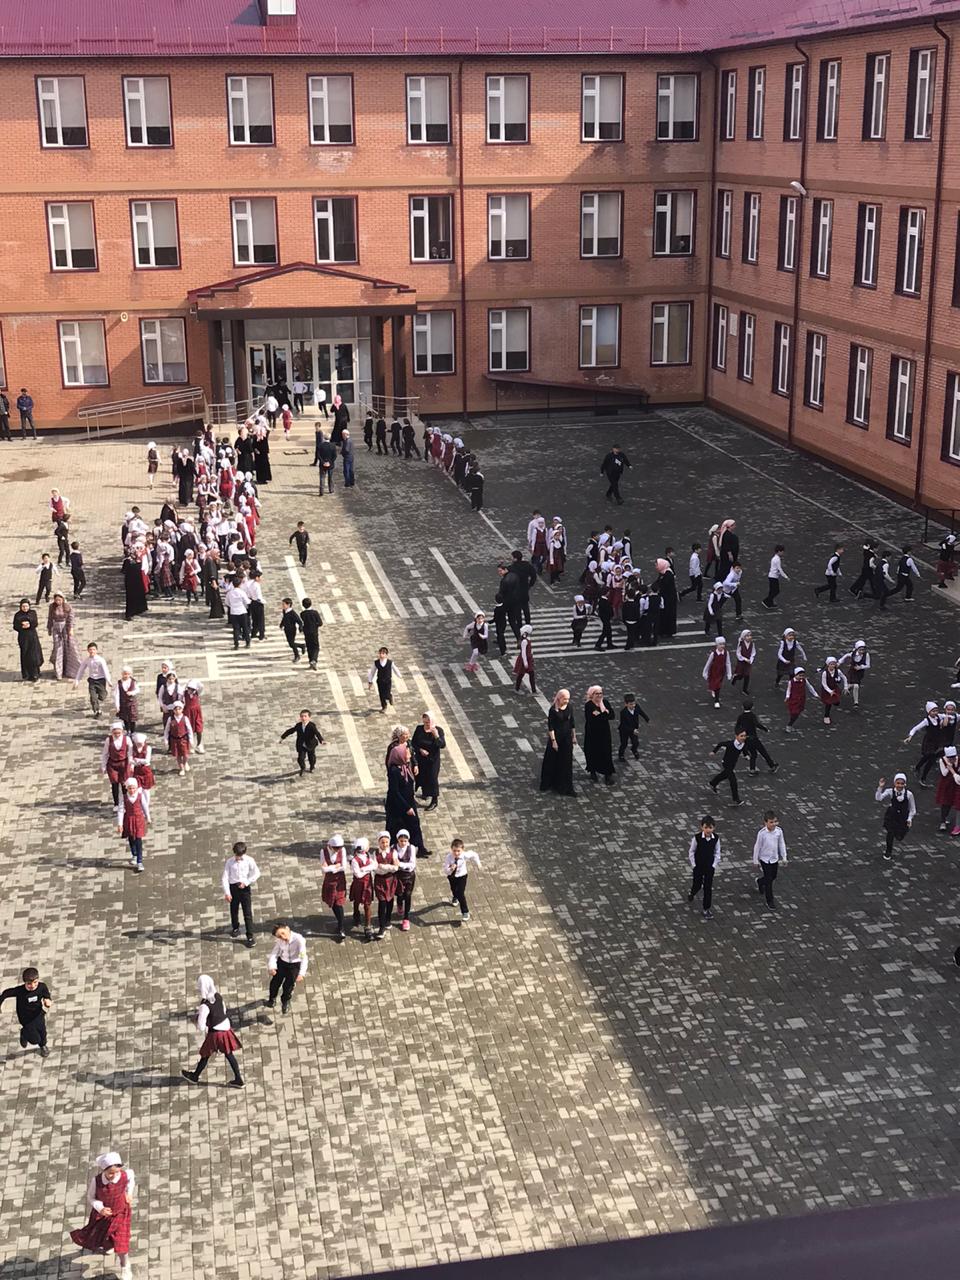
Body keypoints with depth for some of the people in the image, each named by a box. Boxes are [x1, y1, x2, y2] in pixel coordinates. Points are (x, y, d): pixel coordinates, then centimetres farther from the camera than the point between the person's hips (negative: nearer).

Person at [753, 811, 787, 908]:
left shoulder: (779, 831, -12)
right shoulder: (762, 833, -22)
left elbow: (782, 844, 2)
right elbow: (757, 846, -12)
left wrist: (784, 857, 7)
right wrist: (756, 861, -5)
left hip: (775, 858, 5)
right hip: (765, 859, -5)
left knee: (773, 876, 21)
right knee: (769, 880, 0)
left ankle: (760, 882, 53)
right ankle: (770, 901, 14)